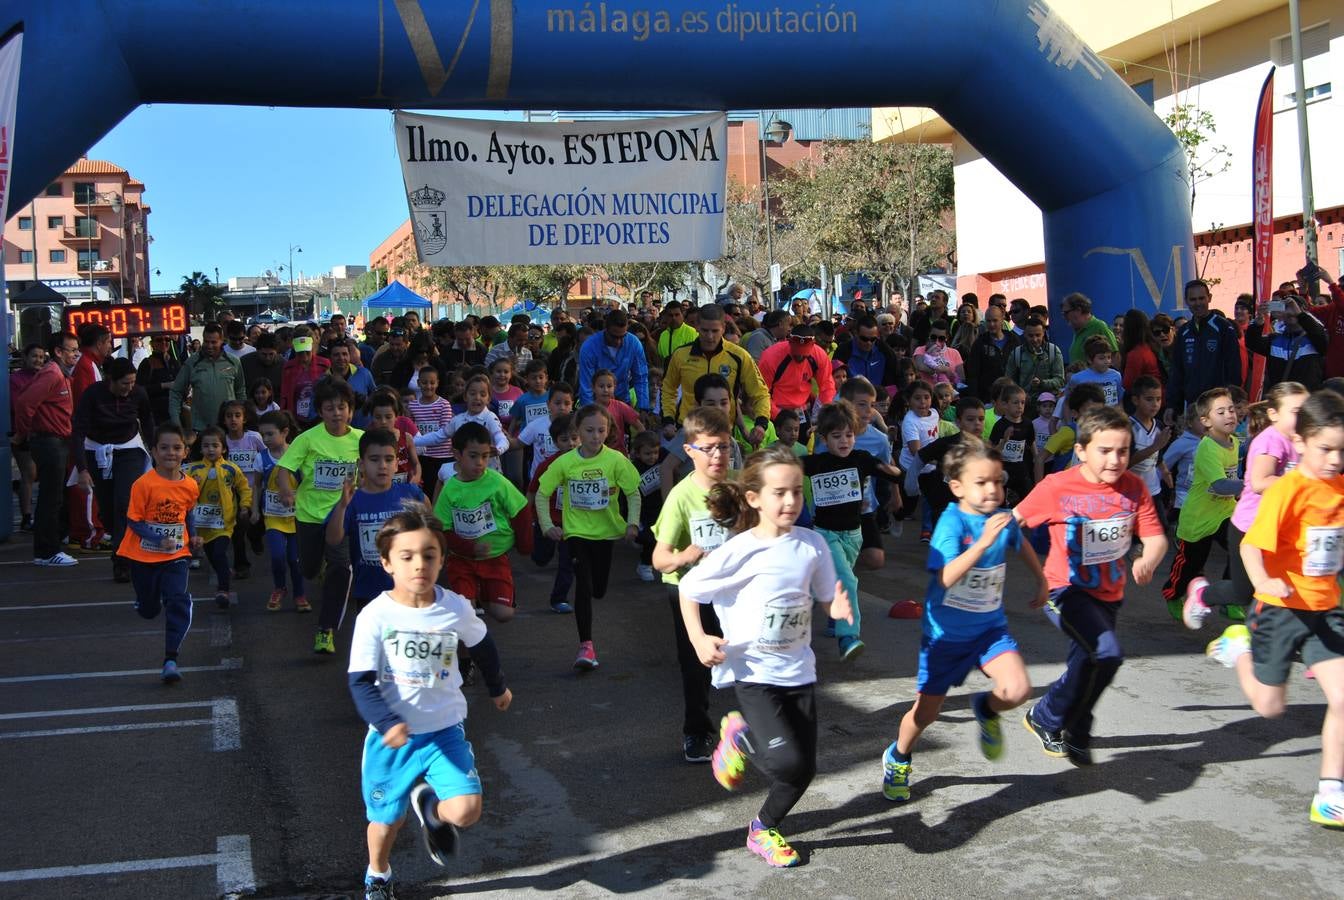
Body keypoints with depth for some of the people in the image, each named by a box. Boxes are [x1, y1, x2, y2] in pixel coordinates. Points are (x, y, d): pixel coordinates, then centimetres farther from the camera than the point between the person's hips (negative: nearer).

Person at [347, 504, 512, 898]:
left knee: (466, 811, -15)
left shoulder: (456, 608, -9)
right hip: (391, 736, -1)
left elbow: (483, 647, 12)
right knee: (388, 816, 14)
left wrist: (497, 688, 28)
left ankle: (431, 808, 21)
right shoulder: (375, 616, -17)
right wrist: (387, 723, -33)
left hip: (445, 730, 1)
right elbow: (361, 682, -17)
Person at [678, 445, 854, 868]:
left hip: (798, 671, 4)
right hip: (752, 672, -4)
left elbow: (826, 598, 7)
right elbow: (688, 590, -2)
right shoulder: (738, 551, -14)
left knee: (804, 768, 5)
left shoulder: (812, 544, -4)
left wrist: (838, 607, -16)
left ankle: (765, 829, 32)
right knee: (787, 761, -19)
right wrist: (699, 640, -13)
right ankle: (739, 736, 14)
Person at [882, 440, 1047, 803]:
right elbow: (946, 577, -36)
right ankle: (898, 759, 39)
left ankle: (986, 709, 15)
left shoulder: (1004, 519, -6)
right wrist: (983, 543, -43)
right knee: (926, 711, 9)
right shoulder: (952, 522, -22)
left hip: (990, 627, 4)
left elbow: (1021, 544, 20)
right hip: (946, 632, -3)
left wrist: (1042, 581, 27)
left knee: (1018, 690, -21)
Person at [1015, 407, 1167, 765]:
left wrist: (1149, 560, -30)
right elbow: (1015, 519, -7)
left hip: (1109, 593, 5)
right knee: (1107, 653, -25)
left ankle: (1075, 734, 46)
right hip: (1067, 590, -5)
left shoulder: (1133, 487, -7)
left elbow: (1155, 536, -9)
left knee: (1087, 663, 20)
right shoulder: (1057, 487, -16)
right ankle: (1045, 718, -4)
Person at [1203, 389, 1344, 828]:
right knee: (1270, 706, 10)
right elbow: (1251, 545, -21)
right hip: (1281, 609, -4)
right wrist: (1262, 582, -38)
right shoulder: (1286, 490, -18)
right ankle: (1239, 647, 38)